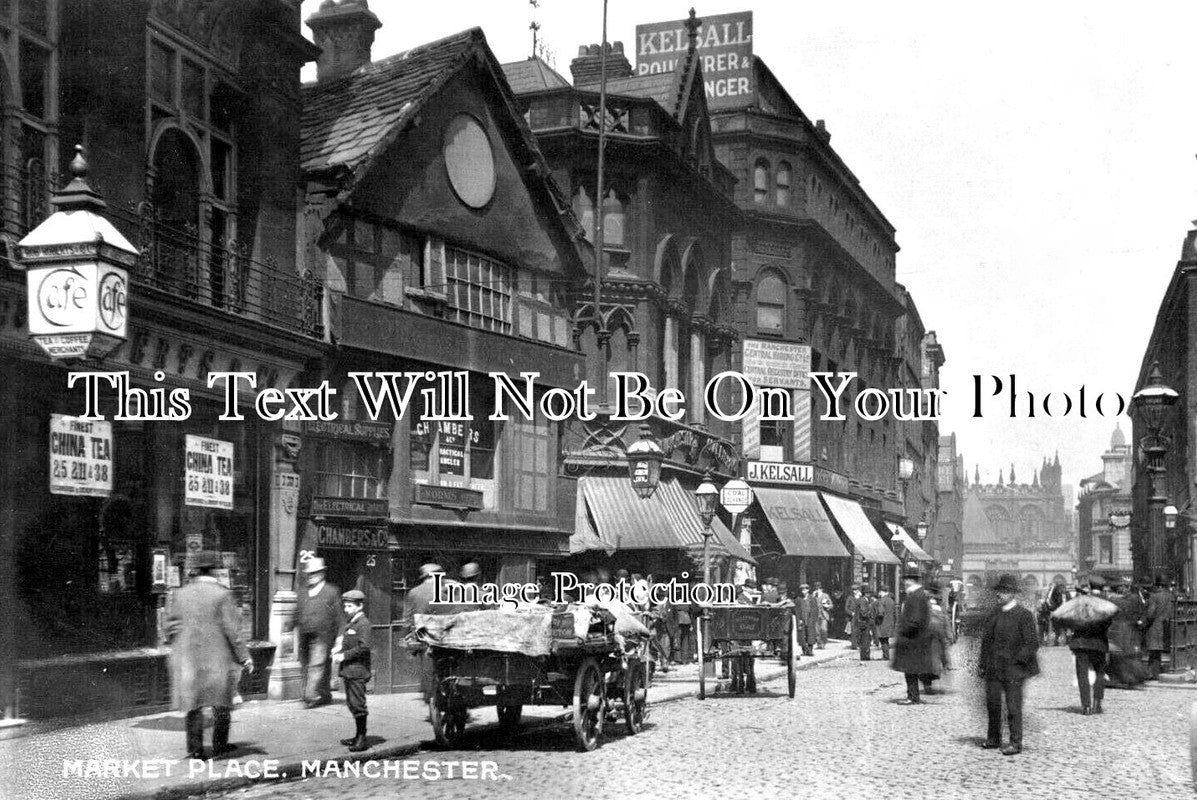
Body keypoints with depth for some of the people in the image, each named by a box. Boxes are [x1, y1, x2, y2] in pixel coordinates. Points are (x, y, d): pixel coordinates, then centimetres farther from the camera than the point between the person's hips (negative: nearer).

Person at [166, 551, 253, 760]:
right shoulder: (222, 595, -10)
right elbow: (232, 630, -11)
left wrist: (177, 651, 19)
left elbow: (171, 627, 5)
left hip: (187, 658, 3)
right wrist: (244, 657, -6)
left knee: (193, 703, 9)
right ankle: (219, 745, 17)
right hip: (217, 658, -3)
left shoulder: (181, 594, 2)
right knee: (222, 703, 12)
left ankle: (195, 748, 7)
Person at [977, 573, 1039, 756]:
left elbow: (1033, 644, -10)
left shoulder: (1024, 615, -7)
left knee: (1013, 707, -2)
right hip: (993, 669, 6)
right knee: (992, 704, 12)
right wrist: (983, 663, 12)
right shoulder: (994, 615, 13)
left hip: (1012, 670, -6)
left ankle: (1016, 743, 6)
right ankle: (993, 738, 25)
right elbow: (986, 639, 19)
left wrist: (1017, 659, -16)